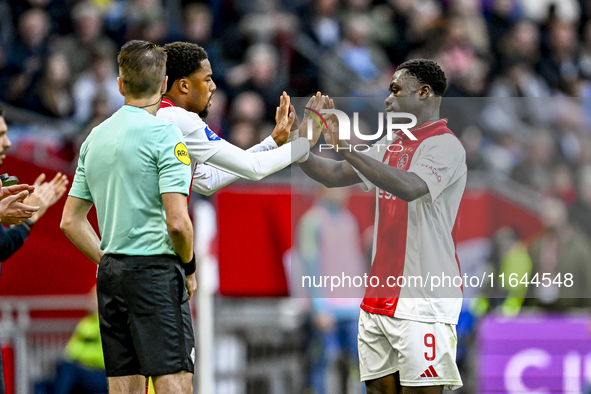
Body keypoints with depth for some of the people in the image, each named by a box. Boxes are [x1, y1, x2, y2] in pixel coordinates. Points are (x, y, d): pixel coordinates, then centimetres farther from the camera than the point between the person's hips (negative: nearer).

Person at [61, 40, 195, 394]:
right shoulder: (164, 134, -9)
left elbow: (71, 221, 16)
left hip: (111, 272, 7)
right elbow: (177, 221, -16)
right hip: (156, 269, -7)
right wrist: (189, 267, 0)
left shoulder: (95, 137, 13)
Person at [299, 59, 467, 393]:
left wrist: (347, 148, -30)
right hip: (381, 297, 8)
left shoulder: (445, 146, -10)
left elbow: (410, 187, -28)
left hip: (424, 300, -8)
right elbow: (334, 175, 20)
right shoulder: (390, 146, 17)